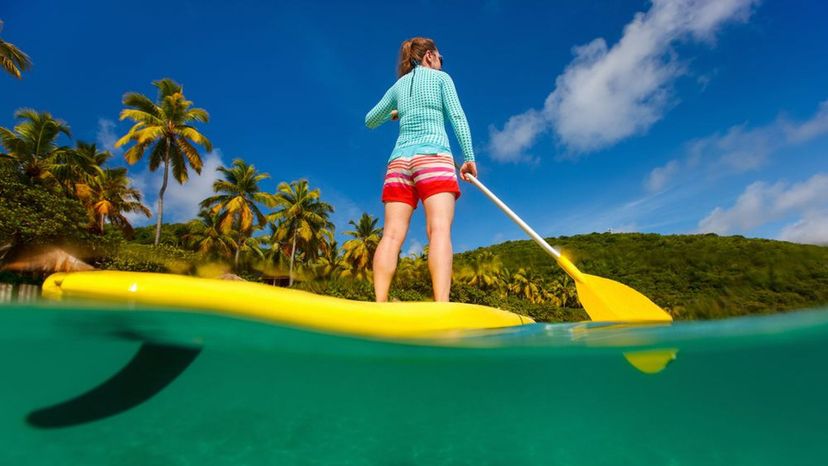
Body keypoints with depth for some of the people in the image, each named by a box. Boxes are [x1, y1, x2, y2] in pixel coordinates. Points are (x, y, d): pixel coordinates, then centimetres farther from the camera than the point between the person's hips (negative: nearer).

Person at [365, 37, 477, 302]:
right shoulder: (440, 77, 15)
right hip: (433, 157, -4)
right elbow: (457, 117, 3)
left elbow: (370, 121, 32)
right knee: (440, 230, -18)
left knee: (392, 234, -6)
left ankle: (379, 305, -16)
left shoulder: (398, 86, 25)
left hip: (399, 160, 5)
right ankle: (442, 308, -32)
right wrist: (469, 157, 1)